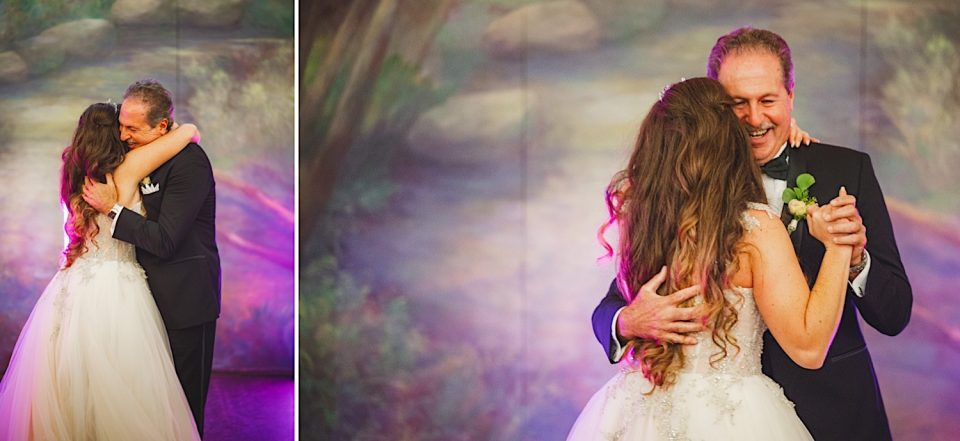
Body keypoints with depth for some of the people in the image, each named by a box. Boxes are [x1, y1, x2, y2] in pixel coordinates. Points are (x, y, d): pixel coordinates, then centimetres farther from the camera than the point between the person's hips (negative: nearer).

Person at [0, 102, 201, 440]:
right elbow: (189, 131, -6)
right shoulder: (128, 167, -9)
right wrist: (187, 133, 14)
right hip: (113, 289, -7)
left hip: (72, 290, 7)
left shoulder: (77, 175, 10)